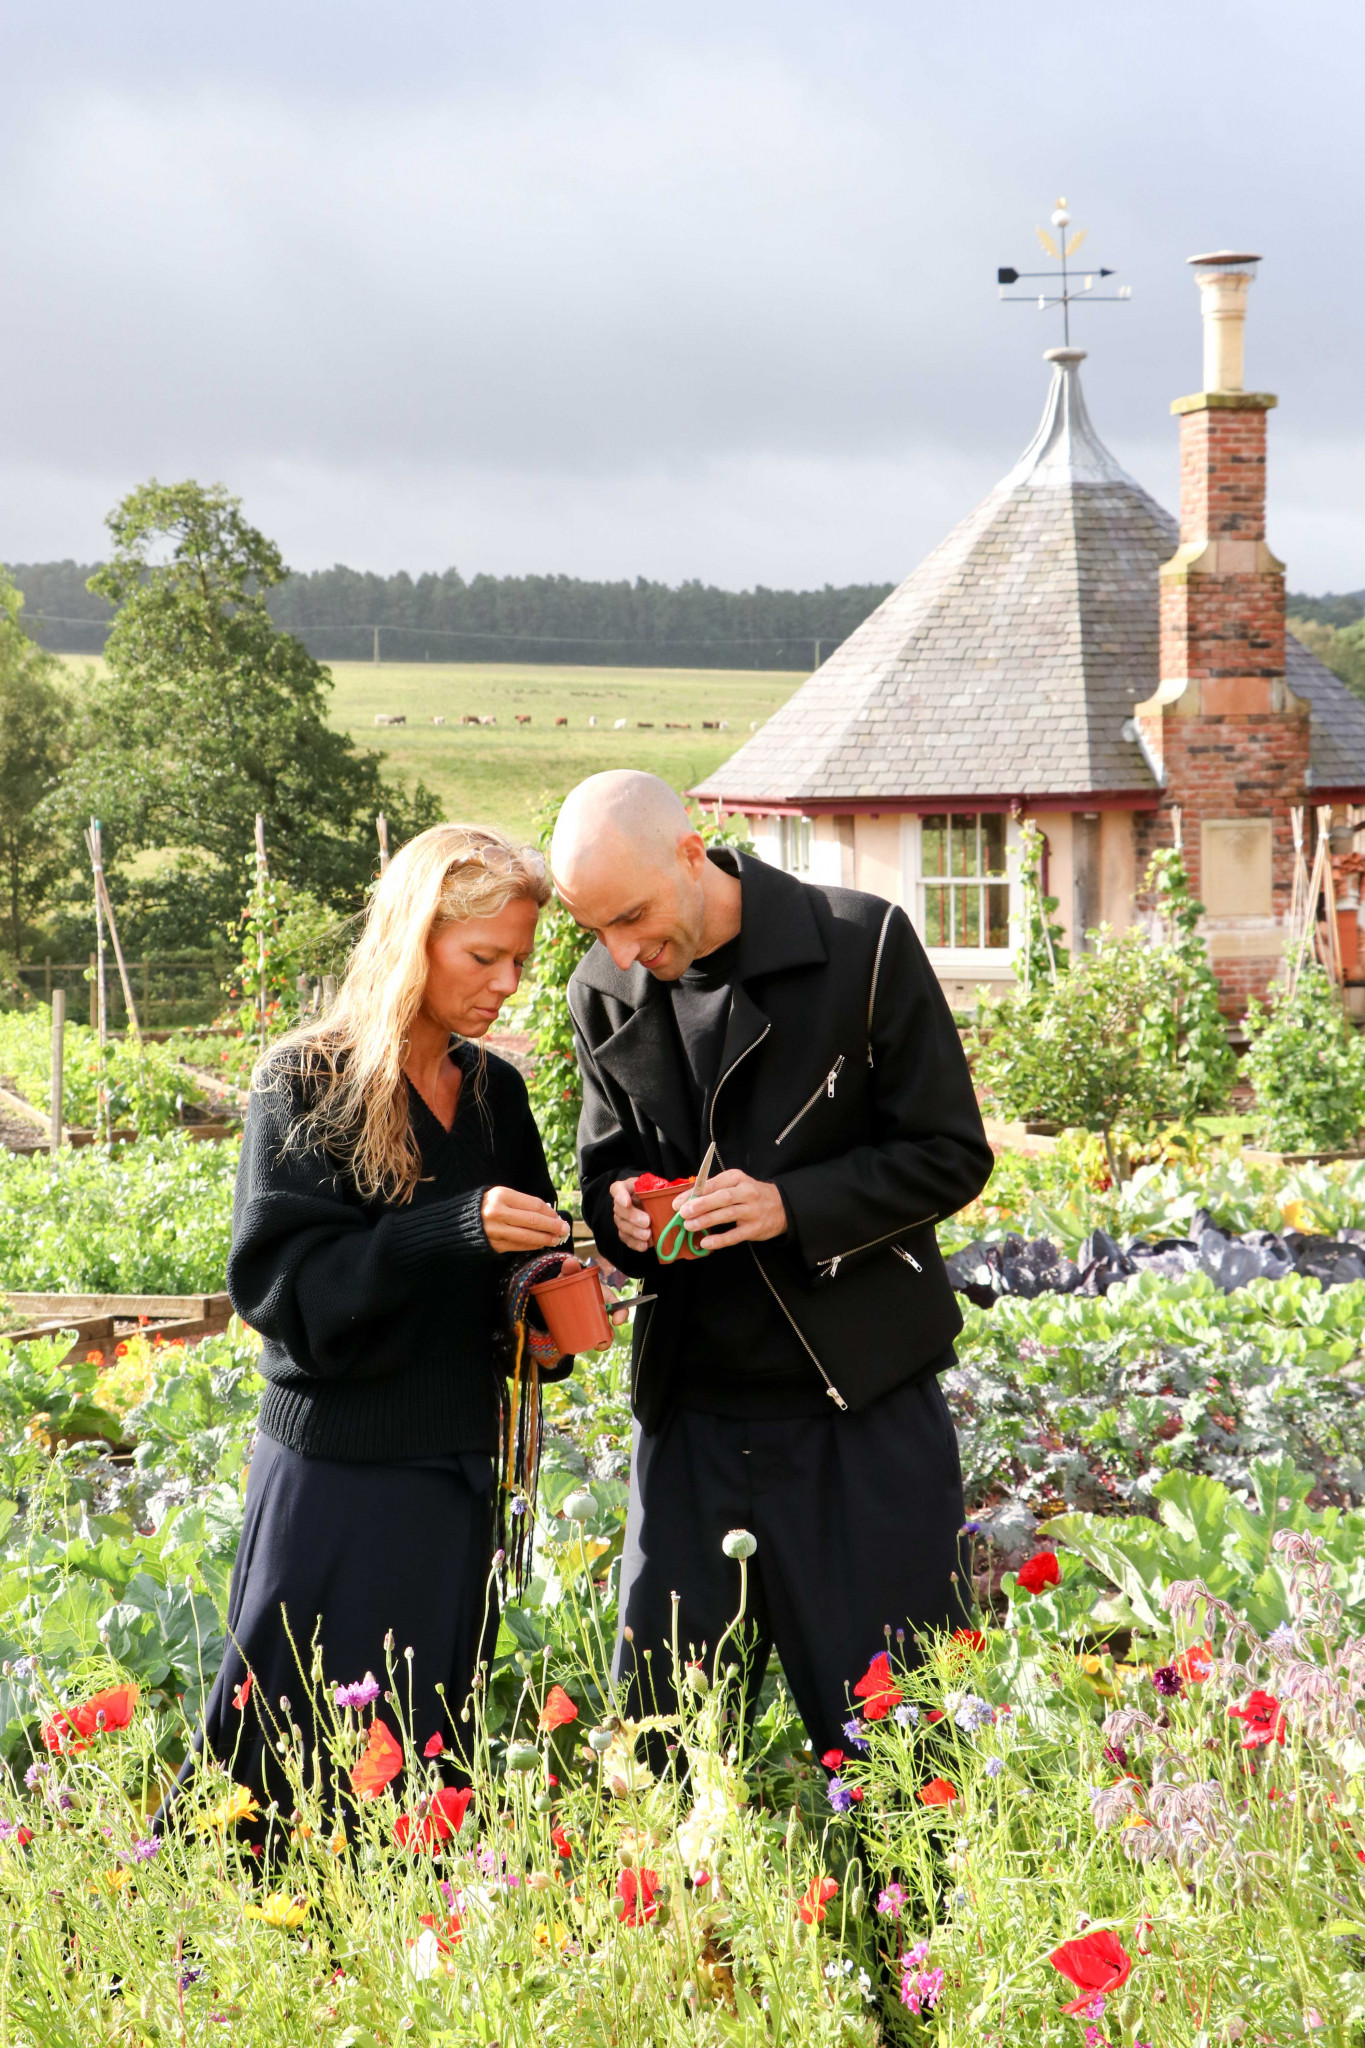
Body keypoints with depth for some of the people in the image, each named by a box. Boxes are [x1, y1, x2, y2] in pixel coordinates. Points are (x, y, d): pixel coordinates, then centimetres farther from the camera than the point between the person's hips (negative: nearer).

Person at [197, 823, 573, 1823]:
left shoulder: (495, 1091, 10)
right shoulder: (306, 1083, -7)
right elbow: (277, 1277, -16)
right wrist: (454, 1230, -24)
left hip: (457, 1477, 6)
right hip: (334, 1471, -5)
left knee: (427, 1764, 8)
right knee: (286, 1754, -4)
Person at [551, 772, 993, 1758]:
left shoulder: (863, 944, -7)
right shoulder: (604, 991, 5)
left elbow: (953, 1154, -5)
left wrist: (791, 1204, -18)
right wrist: (621, 1210, -6)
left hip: (863, 1400, -3)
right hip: (689, 1407, 4)